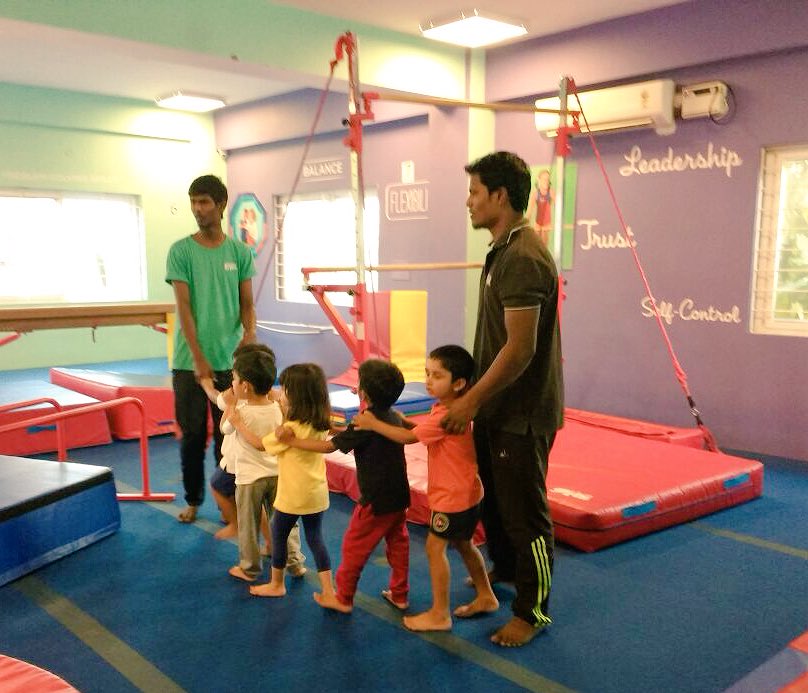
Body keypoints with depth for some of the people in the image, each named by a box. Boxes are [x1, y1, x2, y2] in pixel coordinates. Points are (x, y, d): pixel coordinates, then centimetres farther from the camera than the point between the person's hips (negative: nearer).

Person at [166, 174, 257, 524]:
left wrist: (249, 331, -17)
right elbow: (183, 307, -7)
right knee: (192, 433, 8)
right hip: (189, 361, -1)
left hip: (230, 360, 1)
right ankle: (193, 499, 25)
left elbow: (247, 303, 5)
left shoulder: (240, 252, 5)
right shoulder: (180, 251, -1)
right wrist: (198, 358, -13)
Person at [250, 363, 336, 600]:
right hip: (317, 494, 6)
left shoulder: (290, 428, -23)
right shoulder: (321, 424, -3)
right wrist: (285, 410, 15)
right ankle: (328, 590, 13)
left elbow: (261, 444, -11)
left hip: (292, 496, -6)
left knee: (278, 535, 14)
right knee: (315, 538, 13)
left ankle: (276, 585, 30)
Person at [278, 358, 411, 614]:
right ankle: (399, 594, 27)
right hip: (399, 497, 8)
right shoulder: (394, 418, 3)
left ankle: (343, 598, 19)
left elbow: (329, 446, -17)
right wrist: (343, 430, 16)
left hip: (376, 501, -8)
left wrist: (293, 441, -12)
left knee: (354, 547, 7)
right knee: (398, 543, 17)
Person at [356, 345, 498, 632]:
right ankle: (485, 597, 34)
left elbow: (408, 437, -23)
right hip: (466, 491, 10)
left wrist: (373, 423, -15)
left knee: (435, 546, -1)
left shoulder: (446, 415, -25)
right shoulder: (447, 409, 6)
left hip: (453, 496, -10)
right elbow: (420, 429, 9)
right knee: (463, 544, 21)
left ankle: (439, 614, 8)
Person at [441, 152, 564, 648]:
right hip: (497, 407, 10)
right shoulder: (503, 250, 10)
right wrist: (474, 395, 17)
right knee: (492, 495, 25)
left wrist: (472, 400, -19)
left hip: (522, 412, -10)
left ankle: (534, 611, 20)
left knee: (524, 512, 4)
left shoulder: (523, 258, -23)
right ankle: (503, 568, 47)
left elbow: (520, 348, -26)